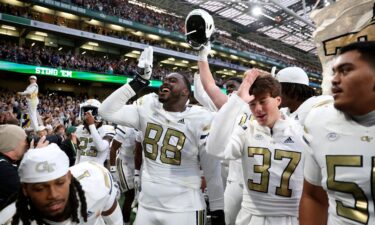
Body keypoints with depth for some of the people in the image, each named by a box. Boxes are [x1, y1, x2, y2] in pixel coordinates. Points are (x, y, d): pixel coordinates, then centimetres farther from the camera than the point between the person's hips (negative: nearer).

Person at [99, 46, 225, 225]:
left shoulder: (200, 120, -13)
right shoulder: (148, 108, -1)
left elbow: (212, 171, -8)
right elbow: (106, 111, -4)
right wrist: (139, 82, -9)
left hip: (184, 210, -4)